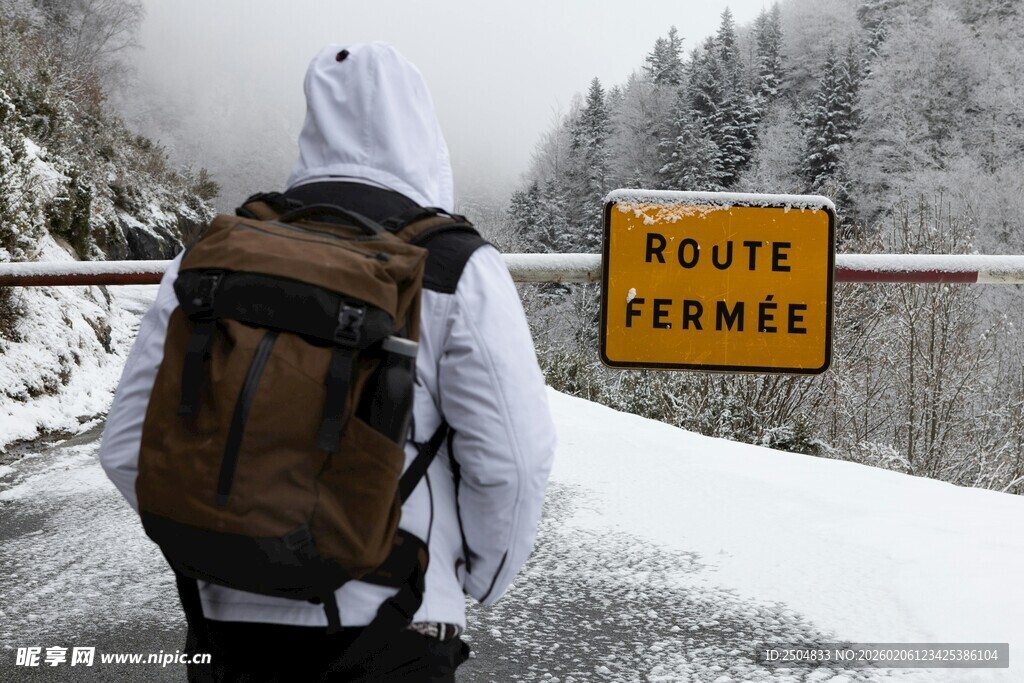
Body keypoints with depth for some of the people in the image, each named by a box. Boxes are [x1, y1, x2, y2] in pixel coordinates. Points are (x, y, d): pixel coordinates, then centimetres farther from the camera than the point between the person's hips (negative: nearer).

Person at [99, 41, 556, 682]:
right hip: (390, 629, -3)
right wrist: (481, 576, 5)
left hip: (230, 618, 3)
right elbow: (512, 455, -13)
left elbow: (129, 445, 3)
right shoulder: (457, 267, -7)